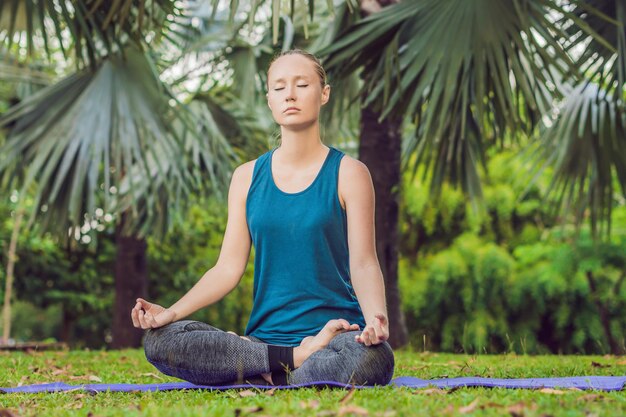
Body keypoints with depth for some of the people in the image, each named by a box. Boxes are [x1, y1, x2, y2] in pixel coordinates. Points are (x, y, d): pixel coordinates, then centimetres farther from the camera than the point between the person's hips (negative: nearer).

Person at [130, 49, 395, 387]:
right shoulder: (248, 177, 12)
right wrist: (171, 312, -9)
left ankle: (264, 376, -14)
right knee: (158, 340, -20)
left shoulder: (347, 173, 3)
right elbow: (228, 267, 7)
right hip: (265, 338, 3)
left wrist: (376, 317, -26)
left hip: (338, 331, -3)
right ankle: (297, 359, -17)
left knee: (372, 357, -39)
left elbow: (363, 262, -4)